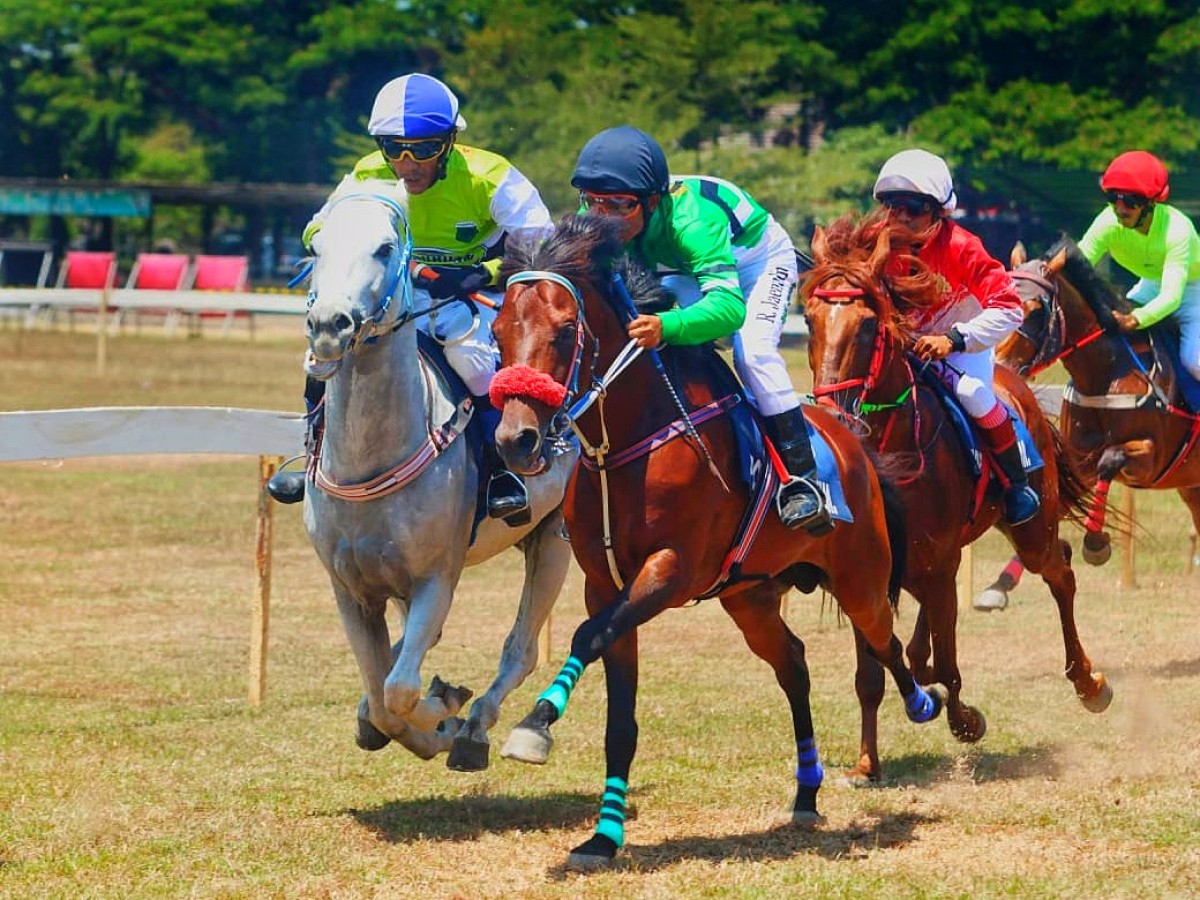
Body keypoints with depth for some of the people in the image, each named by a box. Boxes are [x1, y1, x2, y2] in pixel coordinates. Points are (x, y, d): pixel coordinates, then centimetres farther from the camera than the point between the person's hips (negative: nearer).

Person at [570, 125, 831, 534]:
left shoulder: (689, 220, -46)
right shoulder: (593, 224, -27)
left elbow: (730, 304, -56)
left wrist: (667, 326, -74)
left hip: (760, 259, -7)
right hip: (684, 270, 7)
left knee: (752, 350, -27)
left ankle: (800, 474, -23)